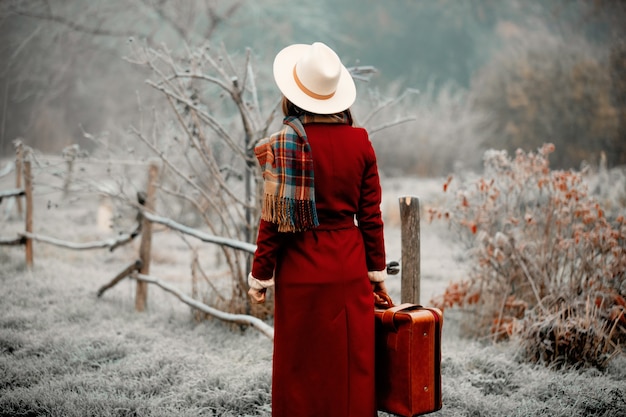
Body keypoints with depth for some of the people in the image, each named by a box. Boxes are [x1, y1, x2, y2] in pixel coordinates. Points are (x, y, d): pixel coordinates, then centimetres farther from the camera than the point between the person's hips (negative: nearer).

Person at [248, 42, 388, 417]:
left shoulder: (286, 142, -12)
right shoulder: (360, 141, 0)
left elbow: (275, 217, -11)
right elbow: (370, 214, 4)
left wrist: (260, 276, -2)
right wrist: (377, 271, 13)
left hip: (303, 272, -4)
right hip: (351, 270, 4)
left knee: (303, 369, 8)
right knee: (353, 363, 14)